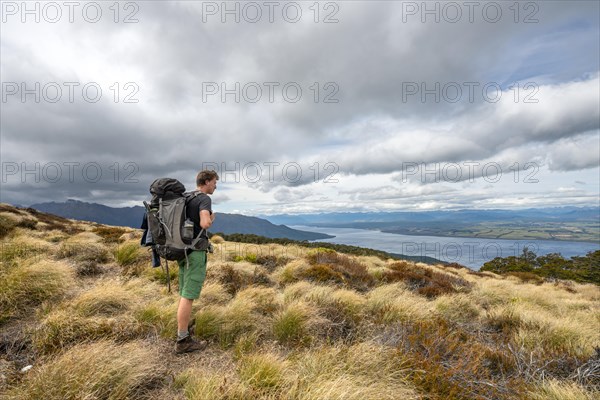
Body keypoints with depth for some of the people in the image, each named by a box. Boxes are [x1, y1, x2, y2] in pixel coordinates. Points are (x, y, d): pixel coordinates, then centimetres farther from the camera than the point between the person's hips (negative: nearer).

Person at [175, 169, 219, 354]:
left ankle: (184, 327, 33)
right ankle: (183, 340, 3)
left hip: (183, 250, 9)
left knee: (185, 293, 19)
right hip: (196, 252, -9)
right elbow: (205, 224, -28)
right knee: (188, 295, -4)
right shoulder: (204, 199, -13)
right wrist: (212, 218, -7)